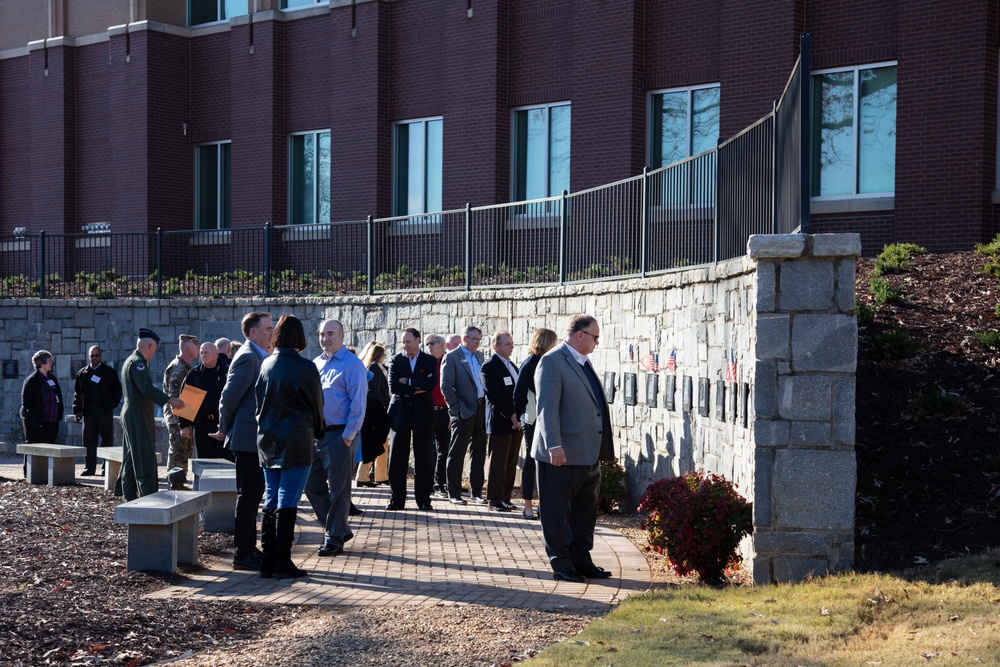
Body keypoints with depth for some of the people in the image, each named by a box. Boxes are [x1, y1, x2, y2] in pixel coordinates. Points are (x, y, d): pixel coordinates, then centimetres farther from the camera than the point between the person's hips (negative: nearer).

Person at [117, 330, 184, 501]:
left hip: (130, 415, 11)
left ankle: (129, 495, 20)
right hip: (138, 418, -11)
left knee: (132, 458, 14)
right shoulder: (137, 362, -15)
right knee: (146, 459, -10)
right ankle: (148, 498, -12)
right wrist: (169, 400, -29)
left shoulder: (131, 361, 17)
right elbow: (146, 387, -27)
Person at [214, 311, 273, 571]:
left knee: (254, 494, 15)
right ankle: (242, 554, 1)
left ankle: (249, 547, 24)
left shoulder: (259, 356, 15)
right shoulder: (247, 358, -16)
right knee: (248, 495, -5)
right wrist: (224, 431, -6)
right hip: (248, 439, -10)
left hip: (255, 440, 10)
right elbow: (229, 398, -17)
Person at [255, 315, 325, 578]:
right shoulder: (304, 367, -10)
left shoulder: (266, 364, 4)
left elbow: (259, 399, 11)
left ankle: (268, 562, 13)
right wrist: (318, 431, 18)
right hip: (296, 441, -5)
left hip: (267, 440, 5)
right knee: (287, 502, -3)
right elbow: (316, 404, 0)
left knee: (271, 500, 11)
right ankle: (283, 564, -2)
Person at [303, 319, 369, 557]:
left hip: (340, 434, -7)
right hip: (317, 434, 7)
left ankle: (335, 539, 9)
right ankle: (340, 528, 22)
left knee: (338, 488, -1)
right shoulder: (316, 364, 14)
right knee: (312, 485, 8)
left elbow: (358, 403, -12)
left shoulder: (352, 364, -8)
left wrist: (348, 437, -16)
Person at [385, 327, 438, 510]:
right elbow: (393, 387, -7)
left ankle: (423, 499, 8)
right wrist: (417, 389, -13)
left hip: (422, 413, 0)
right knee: (397, 458, 1)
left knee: (424, 458, 1)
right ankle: (397, 499, 8)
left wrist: (407, 382, -11)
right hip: (400, 413, 1)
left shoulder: (430, 361, 5)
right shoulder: (396, 361, 6)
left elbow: (431, 383, -12)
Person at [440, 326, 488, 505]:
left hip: (481, 409, 7)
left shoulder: (478, 357, 14)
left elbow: (483, 382, 16)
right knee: (457, 454, 0)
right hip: (464, 411, -7)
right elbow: (446, 386, -11)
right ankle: (454, 494, 6)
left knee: (479, 453, 11)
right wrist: (456, 408, -12)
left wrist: (486, 406, 5)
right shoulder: (452, 357, -6)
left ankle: (477, 492, 18)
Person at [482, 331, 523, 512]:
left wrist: (519, 416, 7)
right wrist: (511, 415, -18)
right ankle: (494, 500, 3)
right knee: (498, 463, -3)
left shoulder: (511, 366, 18)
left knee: (511, 463, 8)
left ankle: (505, 498, 14)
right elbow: (494, 395, -16)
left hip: (515, 421, 8)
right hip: (501, 421, -8)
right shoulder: (490, 366, -8)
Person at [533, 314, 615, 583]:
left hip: (589, 455, 9)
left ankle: (581, 560, 23)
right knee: (557, 512, 3)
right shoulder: (552, 362, -12)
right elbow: (547, 407, -19)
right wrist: (554, 446, -25)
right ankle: (560, 563, 12)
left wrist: (602, 449, 20)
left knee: (586, 511, 14)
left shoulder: (583, 362, 15)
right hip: (562, 454, -9)